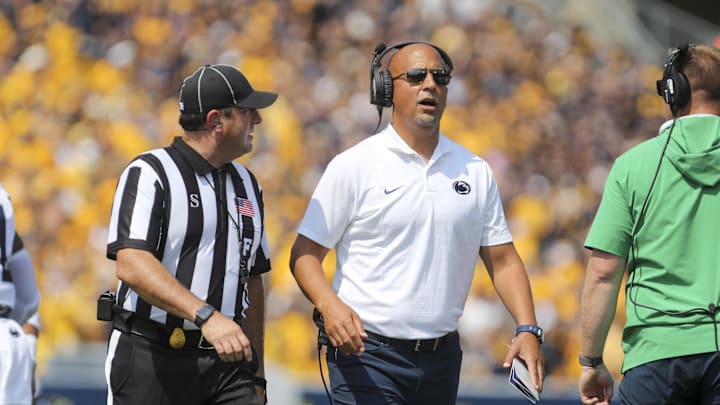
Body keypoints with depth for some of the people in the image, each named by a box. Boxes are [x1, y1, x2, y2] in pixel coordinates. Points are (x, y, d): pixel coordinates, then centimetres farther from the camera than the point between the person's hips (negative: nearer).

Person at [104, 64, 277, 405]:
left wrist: (256, 375, 18)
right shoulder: (148, 175, -6)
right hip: (152, 359, -6)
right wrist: (205, 315, -32)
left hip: (226, 358, 6)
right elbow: (131, 264, -21)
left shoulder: (246, 184, 17)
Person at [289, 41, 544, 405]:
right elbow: (305, 254, -3)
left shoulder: (475, 172, 10)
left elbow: (503, 260, 12)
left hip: (442, 357, 5)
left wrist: (528, 329, -3)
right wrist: (329, 304, -23)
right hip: (367, 352, -5)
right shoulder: (354, 167, -2)